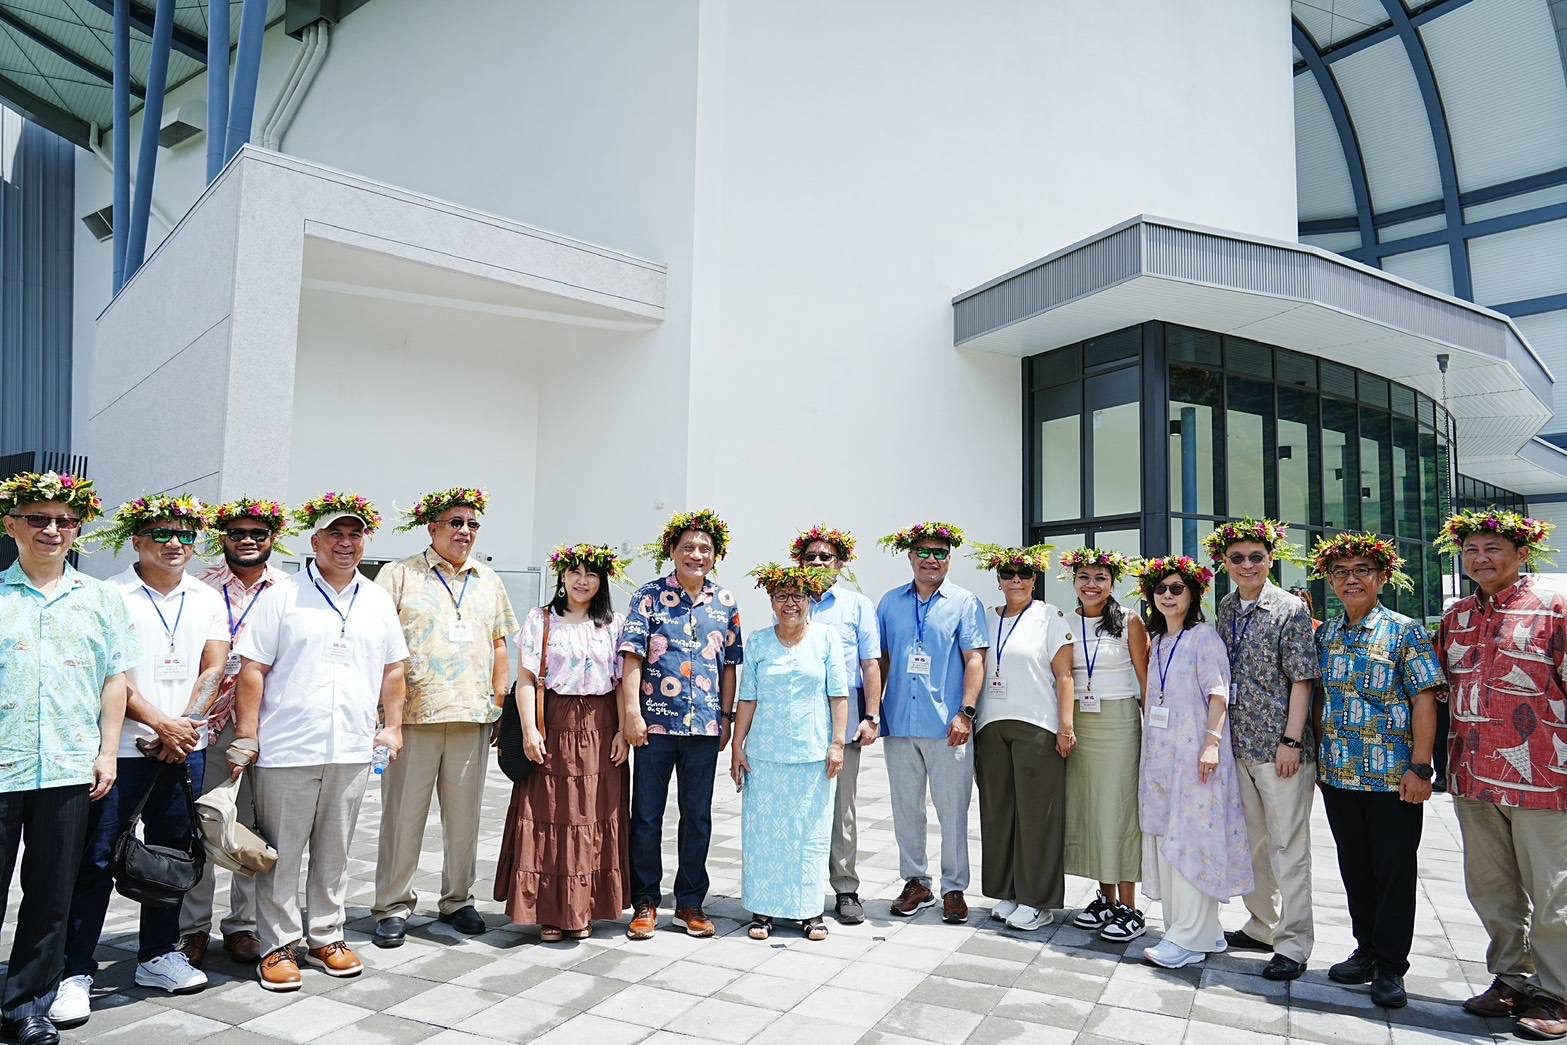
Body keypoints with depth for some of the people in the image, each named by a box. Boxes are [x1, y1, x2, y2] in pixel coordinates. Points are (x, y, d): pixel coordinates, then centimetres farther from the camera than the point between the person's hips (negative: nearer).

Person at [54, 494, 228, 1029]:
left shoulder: (206, 599, 9)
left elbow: (213, 669, 5)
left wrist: (183, 726, -6)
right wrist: (162, 725, -14)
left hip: (184, 745, 4)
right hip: (122, 746, -4)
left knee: (173, 853, 11)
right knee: (96, 858, 0)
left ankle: (158, 955, 24)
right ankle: (75, 971, 11)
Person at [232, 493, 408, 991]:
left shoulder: (378, 600, 10)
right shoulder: (282, 597, -2)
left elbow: (392, 669, 15)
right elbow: (252, 669, -4)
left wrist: (393, 726, 10)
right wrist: (248, 735, -8)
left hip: (352, 750, 4)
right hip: (287, 749, -3)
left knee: (334, 853, 14)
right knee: (282, 855, 6)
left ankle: (325, 938, 28)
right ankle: (279, 946, 20)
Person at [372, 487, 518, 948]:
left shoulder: (489, 581, 15)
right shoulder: (400, 575, 2)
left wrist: (500, 703, 11)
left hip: (472, 718, 4)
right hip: (412, 714, -3)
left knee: (464, 814, 10)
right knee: (403, 813, 2)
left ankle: (457, 900, 24)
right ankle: (393, 906, 15)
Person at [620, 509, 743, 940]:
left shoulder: (725, 602, 8)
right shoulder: (650, 596, -1)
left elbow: (729, 665, 11)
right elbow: (633, 657, -7)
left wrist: (727, 716, 8)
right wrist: (631, 711, -14)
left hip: (705, 726, 3)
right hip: (655, 722, -2)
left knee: (698, 816, 10)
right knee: (647, 815, 6)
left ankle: (690, 903, 24)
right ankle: (645, 902, 20)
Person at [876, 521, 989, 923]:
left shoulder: (965, 602, 0)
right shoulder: (890, 603, 9)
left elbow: (974, 659, -5)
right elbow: (881, 659, 13)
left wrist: (966, 713, -13)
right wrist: (873, 711, 8)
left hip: (947, 726, -3)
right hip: (899, 723, 3)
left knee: (952, 809, 3)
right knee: (905, 808, 11)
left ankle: (954, 888, 17)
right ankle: (915, 882, 25)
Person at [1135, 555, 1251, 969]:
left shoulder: (1204, 636, -4)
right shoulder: (1156, 641, 17)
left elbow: (1218, 694, -12)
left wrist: (1212, 743, -21)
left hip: (1195, 753, -7)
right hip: (1160, 754, 8)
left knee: (1191, 839, -7)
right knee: (1164, 839, 7)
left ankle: (1188, 938, -3)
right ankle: (1199, 932, 17)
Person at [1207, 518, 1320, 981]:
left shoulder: (1291, 609, -8)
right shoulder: (1226, 608, 9)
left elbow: (1301, 680, -11)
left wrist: (1291, 741, -15)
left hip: (1280, 746, -6)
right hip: (1239, 744, 6)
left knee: (1288, 844, 0)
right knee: (1252, 839, 16)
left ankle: (1293, 943, 9)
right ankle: (1262, 925, 30)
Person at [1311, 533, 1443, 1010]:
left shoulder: (1405, 632, -6)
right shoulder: (1325, 634, 8)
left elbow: (1424, 700, -10)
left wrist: (1420, 767, -15)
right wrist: (1319, 757, 11)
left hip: (1393, 776, -5)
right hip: (1338, 774, 5)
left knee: (1394, 871, 5)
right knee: (1355, 868, 14)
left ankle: (1390, 967, 17)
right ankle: (1367, 951, 29)